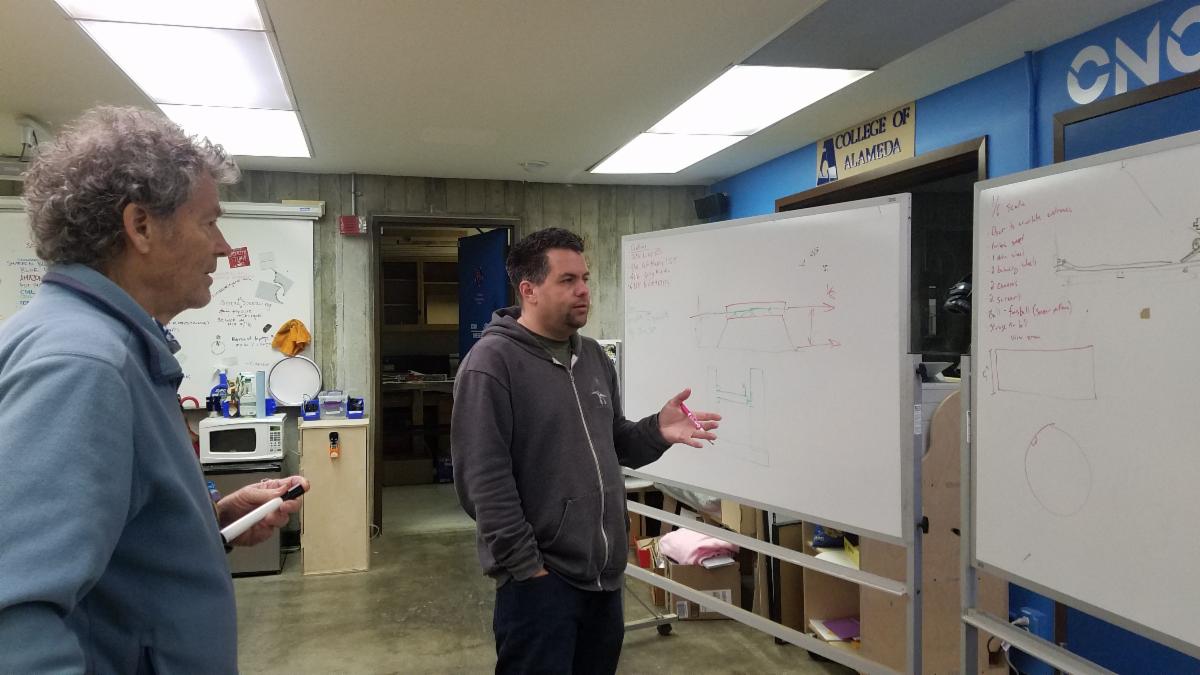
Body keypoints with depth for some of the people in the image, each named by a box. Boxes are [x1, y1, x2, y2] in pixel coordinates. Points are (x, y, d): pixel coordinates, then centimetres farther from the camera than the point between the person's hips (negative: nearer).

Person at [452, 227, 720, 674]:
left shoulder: (595, 357, 12)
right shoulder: (492, 362, -13)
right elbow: (484, 479, -18)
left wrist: (657, 432, -3)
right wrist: (525, 566, -18)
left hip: (604, 574, 8)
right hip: (539, 580, -7)